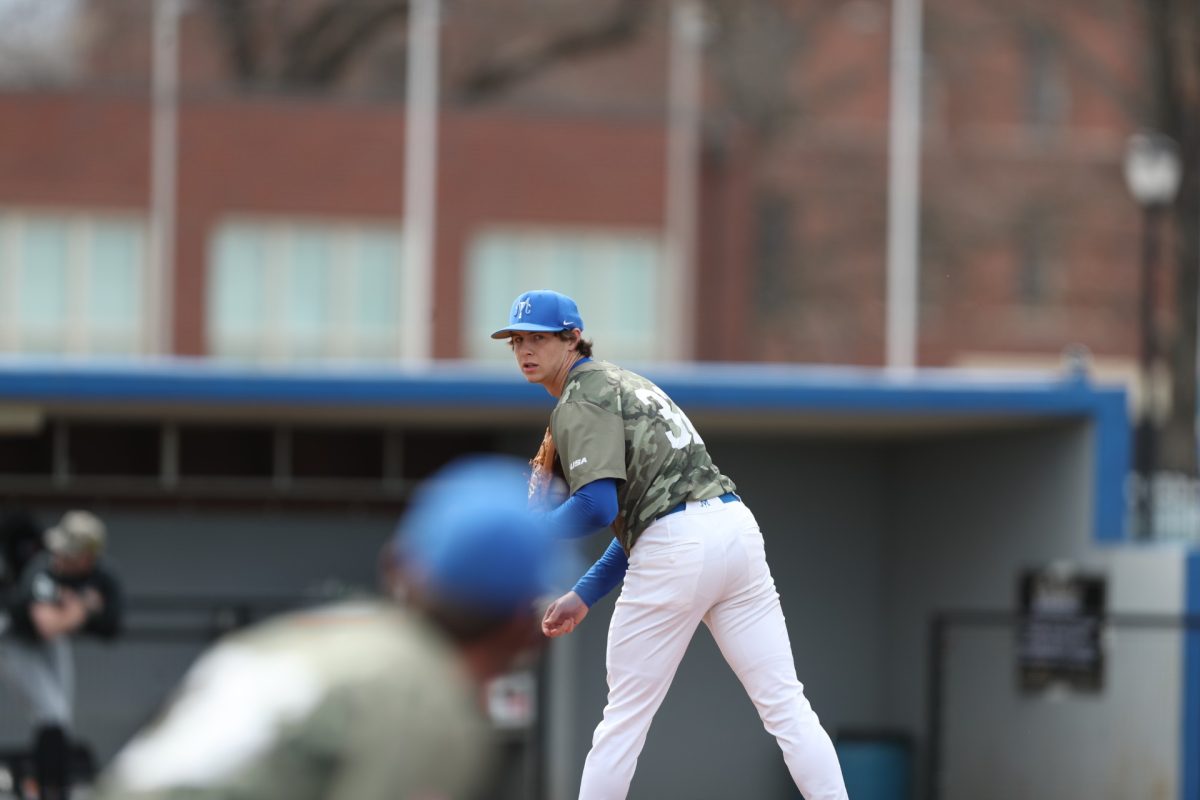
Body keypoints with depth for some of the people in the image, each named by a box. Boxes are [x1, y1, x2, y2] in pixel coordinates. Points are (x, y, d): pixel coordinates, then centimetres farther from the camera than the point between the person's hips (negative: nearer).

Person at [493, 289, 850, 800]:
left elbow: (598, 505, -16)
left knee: (625, 716, 4)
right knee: (784, 704, 3)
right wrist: (585, 595, 25)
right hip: (736, 522, 8)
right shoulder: (625, 382, 27)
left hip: (676, 548, -8)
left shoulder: (582, 400, -1)